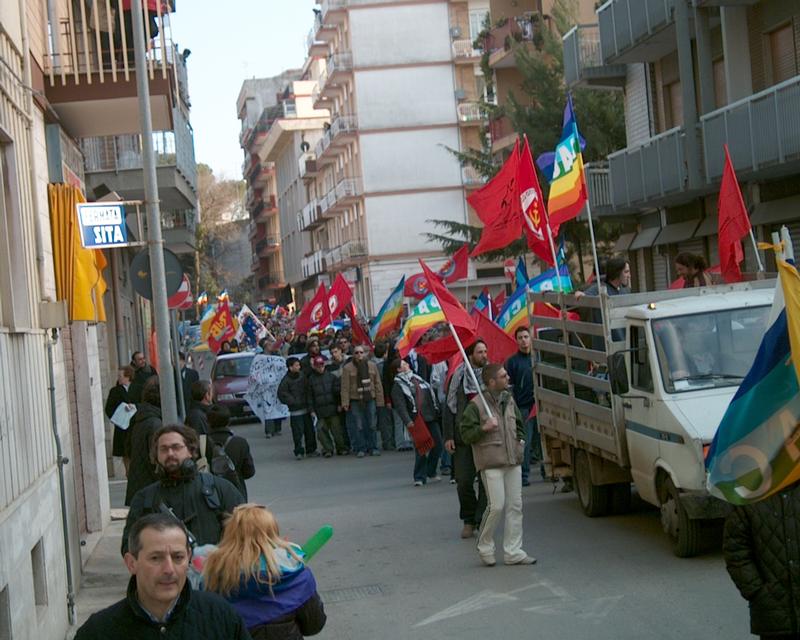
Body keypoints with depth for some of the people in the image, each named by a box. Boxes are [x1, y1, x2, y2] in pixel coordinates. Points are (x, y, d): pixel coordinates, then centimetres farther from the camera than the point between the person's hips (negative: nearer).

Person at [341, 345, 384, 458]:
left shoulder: (372, 366, 8)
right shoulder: (348, 368, -2)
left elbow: (377, 384, 10)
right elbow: (345, 387, -5)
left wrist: (379, 400, 6)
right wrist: (345, 403, -10)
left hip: (370, 399, 3)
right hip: (355, 401, -3)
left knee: (372, 425, 6)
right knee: (358, 426, -2)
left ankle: (373, 448, 15)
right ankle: (360, 449, 7)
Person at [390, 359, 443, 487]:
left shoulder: (417, 378, 19)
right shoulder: (398, 386, -3)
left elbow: (431, 394, 24)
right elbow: (400, 406, -13)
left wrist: (438, 411, 18)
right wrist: (407, 421, -25)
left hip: (432, 418, 7)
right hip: (417, 421, -7)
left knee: (437, 445, 6)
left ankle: (431, 472, 24)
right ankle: (420, 477, 2)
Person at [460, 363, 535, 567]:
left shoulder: (508, 400, 13)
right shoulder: (476, 405, -8)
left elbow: (519, 425, 27)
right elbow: (465, 434, -7)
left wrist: (520, 441, 11)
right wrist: (484, 429, -21)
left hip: (513, 461, 7)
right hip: (491, 464, -7)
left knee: (515, 506, 5)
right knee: (496, 506, -10)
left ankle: (513, 552, 11)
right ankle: (485, 548, 10)